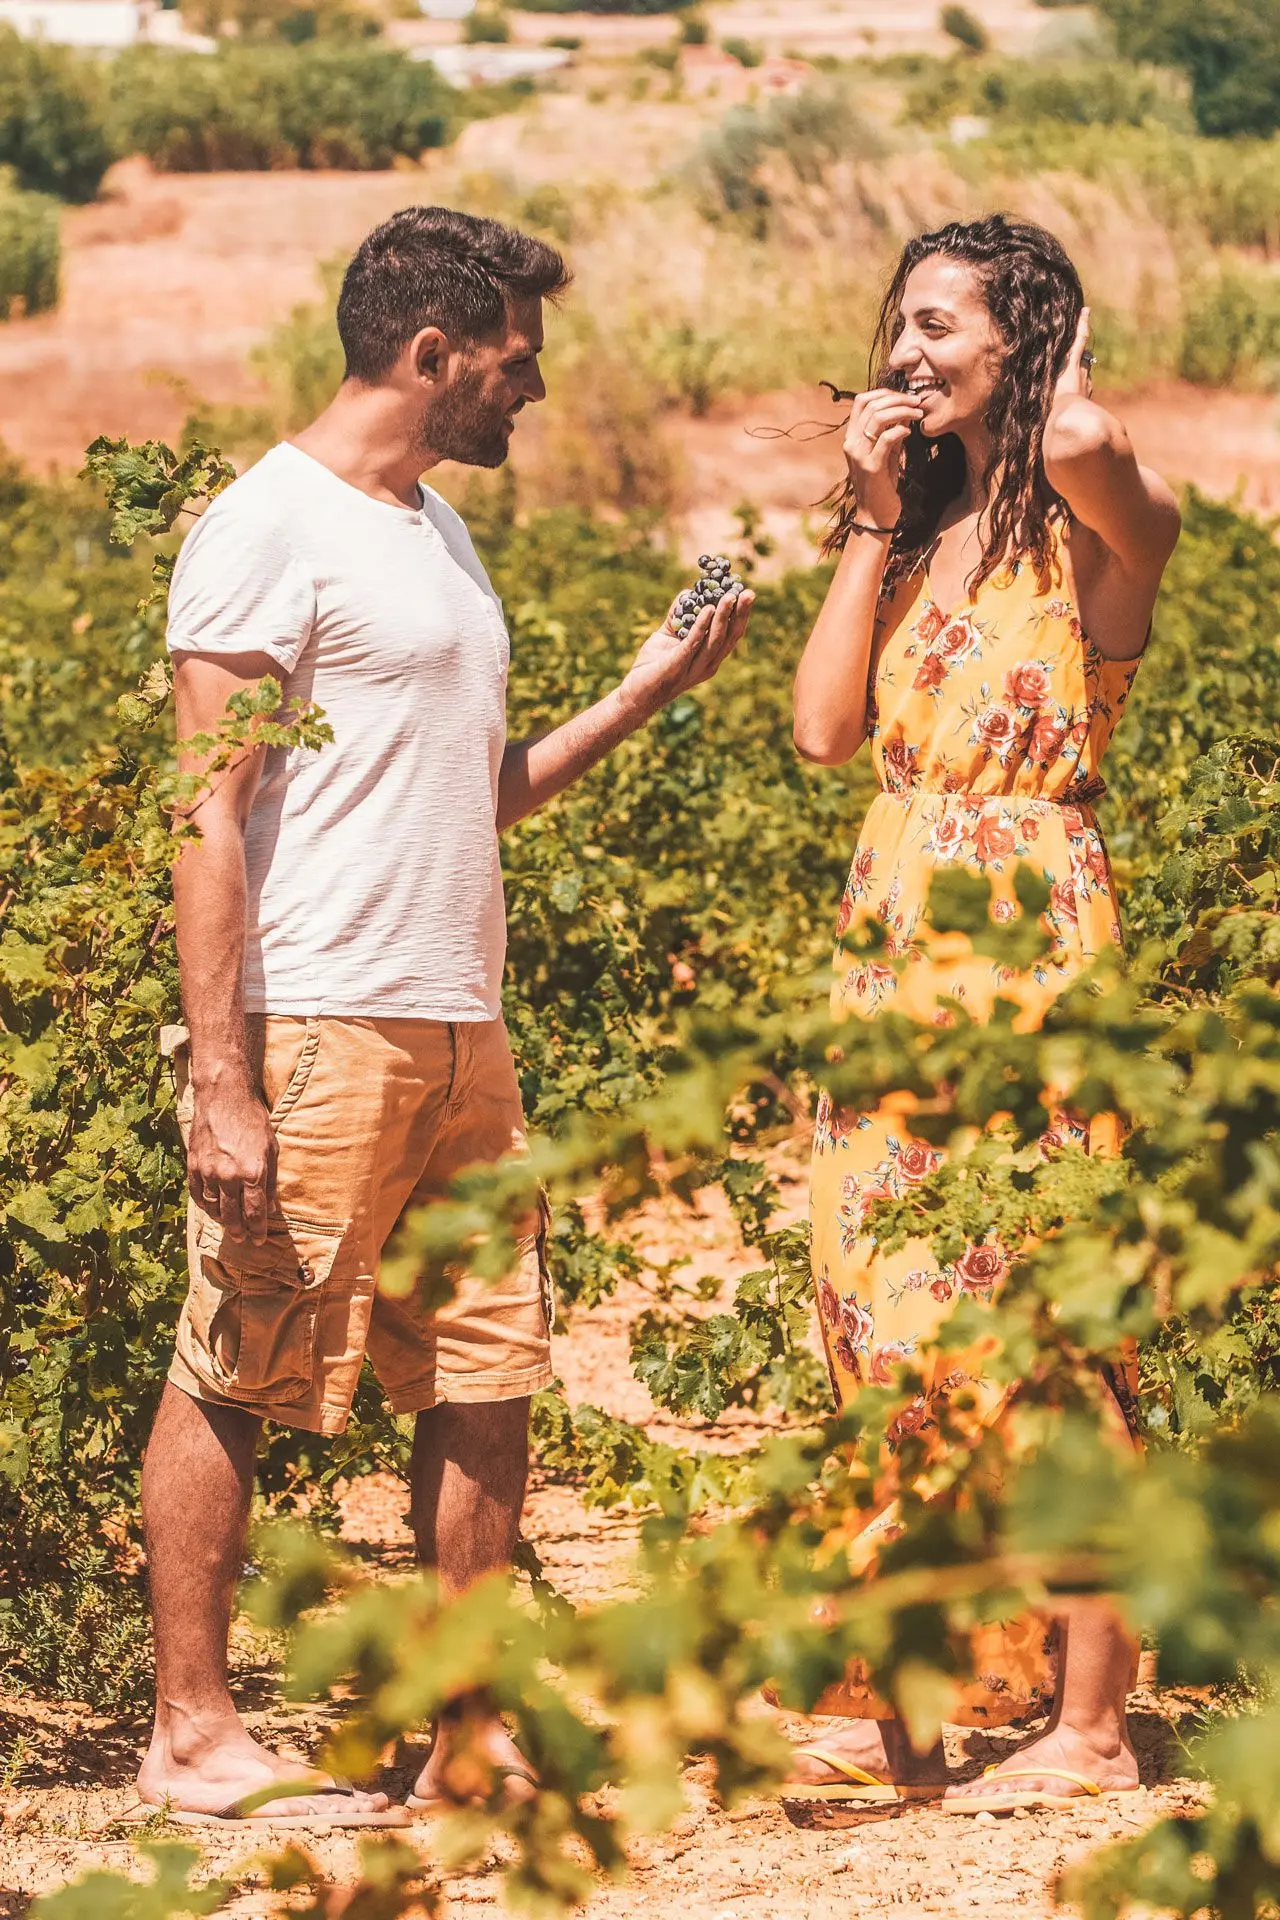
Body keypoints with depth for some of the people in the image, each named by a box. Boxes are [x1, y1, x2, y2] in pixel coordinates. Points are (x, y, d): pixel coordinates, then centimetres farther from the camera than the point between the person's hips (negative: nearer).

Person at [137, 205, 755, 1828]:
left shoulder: (436, 534, 19)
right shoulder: (271, 528, -8)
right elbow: (209, 815, -12)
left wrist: (644, 692, 11)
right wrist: (221, 1083, -18)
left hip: (457, 1030, 9)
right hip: (313, 1032, -9)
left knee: (488, 1379, 8)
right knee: (234, 1382, -1)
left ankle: (466, 1736, 16)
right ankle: (190, 1736, 7)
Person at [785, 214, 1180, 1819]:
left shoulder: (1100, 526, -5)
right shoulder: (919, 531, 15)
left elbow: (1081, 446, -30)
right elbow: (823, 728, 5)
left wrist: (1070, 379, -7)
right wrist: (873, 522, 5)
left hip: (1028, 943, -7)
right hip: (889, 946, 7)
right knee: (890, 1328, 8)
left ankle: (1090, 1727, 0)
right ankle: (899, 1708, 14)